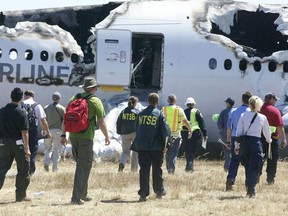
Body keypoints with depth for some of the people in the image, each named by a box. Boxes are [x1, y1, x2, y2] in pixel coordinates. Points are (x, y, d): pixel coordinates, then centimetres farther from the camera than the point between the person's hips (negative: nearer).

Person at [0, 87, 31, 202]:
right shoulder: (21, 113, -11)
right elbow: (24, 132, -13)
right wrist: (27, 148, -11)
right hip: (18, 144, -4)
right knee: (23, 169, 7)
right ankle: (20, 195, 10)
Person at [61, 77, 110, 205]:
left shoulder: (74, 99, 10)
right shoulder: (95, 101, -4)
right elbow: (101, 122, -5)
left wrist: (63, 134, 15)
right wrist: (107, 137, 7)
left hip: (73, 136, 6)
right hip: (86, 137, -6)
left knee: (81, 165, 20)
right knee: (83, 167, -4)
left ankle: (83, 195, 27)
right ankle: (76, 198, -11)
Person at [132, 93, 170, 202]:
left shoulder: (141, 114, 7)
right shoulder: (159, 114, -3)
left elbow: (136, 129, 16)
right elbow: (165, 131, -7)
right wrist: (164, 145, 1)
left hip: (141, 146, 2)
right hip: (156, 146, -2)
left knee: (144, 169, 1)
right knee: (157, 168, 11)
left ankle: (143, 193, -6)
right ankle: (159, 191, 23)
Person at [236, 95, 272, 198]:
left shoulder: (243, 116, 1)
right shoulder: (263, 118, -1)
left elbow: (238, 132, 2)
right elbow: (267, 133, 12)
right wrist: (269, 140, 33)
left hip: (244, 142, 3)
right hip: (256, 142, -3)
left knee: (247, 167, 17)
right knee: (254, 168, -1)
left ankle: (249, 188, 21)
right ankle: (251, 188, -15)